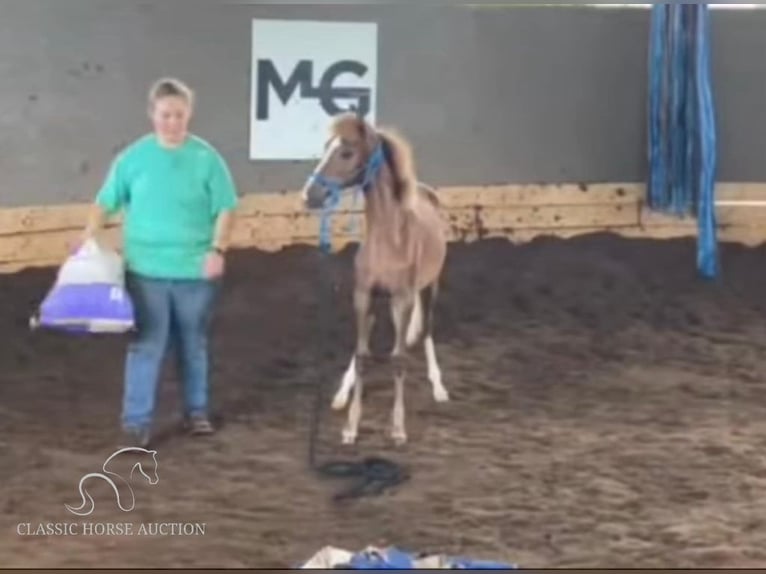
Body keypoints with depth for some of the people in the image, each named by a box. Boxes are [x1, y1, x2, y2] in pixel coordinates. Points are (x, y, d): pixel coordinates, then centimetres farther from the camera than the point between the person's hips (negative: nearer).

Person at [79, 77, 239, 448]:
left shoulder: (206, 158, -4)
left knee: (194, 344, 14)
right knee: (146, 345, 1)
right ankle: (136, 420, 7)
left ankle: (197, 411, 29)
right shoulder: (133, 157, -2)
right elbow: (105, 204, 3)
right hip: (146, 270, 0)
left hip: (196, 270, 1)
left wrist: (217, 250, -12)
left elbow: (225, 208, -2)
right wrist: (85, 243, -7)